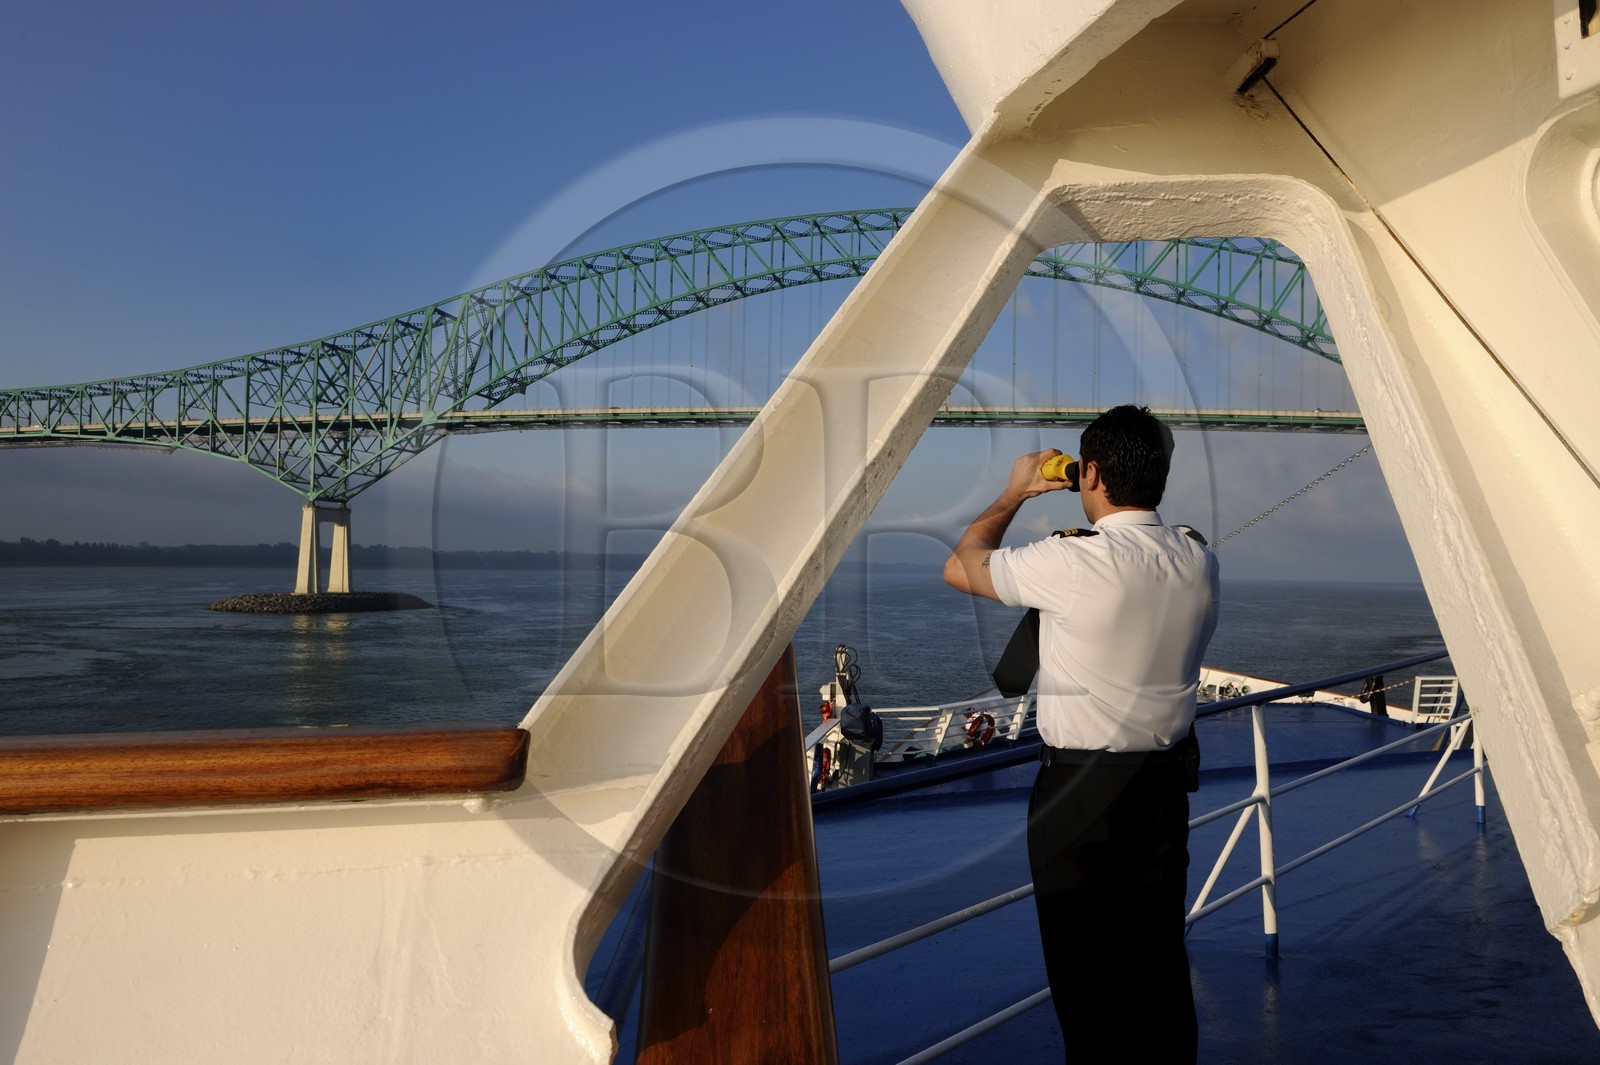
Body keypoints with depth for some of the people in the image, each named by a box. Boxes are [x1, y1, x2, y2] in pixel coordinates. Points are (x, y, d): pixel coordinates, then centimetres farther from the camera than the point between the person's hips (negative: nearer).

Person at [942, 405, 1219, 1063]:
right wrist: (1099, 533, 18)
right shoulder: (1200, 561, -1)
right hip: (1165, 781, 6)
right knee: (1161, 957, 19)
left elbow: (959, 568, -5)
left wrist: (1015, 493, 7)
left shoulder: (1071, 564, -20)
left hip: (1078, 789, -6)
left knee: (1084, 967, 9)